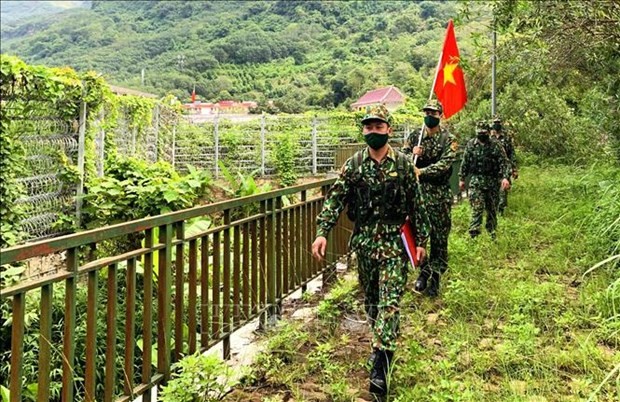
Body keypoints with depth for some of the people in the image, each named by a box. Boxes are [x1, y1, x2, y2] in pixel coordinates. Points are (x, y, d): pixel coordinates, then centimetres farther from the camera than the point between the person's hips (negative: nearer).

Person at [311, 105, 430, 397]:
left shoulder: (403, 164, -2)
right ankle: (383, 343, 37)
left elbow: (416, 205, 2)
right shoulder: (353, 164, 1)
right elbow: (335, 199, -5)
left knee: (389, 300, -9)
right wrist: (322, 232, -16)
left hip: (394, 240, -3)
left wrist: (421, 240, 1)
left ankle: (380, 365, -10)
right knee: (370, 297, 15)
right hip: (364, 240, 3)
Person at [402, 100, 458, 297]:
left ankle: (435, 277, 15)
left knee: (439, 238, 4)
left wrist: (421, 172, -25)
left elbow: (444, 165, -16)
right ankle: (424, 270, 20)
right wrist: (412, 154, -15)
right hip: (417, 192, 3)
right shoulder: (414, 137, 8)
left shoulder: (449, 139, -3)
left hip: (439, 195, -3)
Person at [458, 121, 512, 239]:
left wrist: (505, 177, -22)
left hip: (492, 181, 0)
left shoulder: (495, 145, -5)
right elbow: (465, 163, 8)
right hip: (476, 181, 0)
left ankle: (491, 231, 26)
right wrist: (461, 178, 8)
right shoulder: (471, 144, 1)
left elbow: (504, 162, -9)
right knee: (477, 207, -12)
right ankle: (474, 232, -13)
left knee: (492, 208, 11)